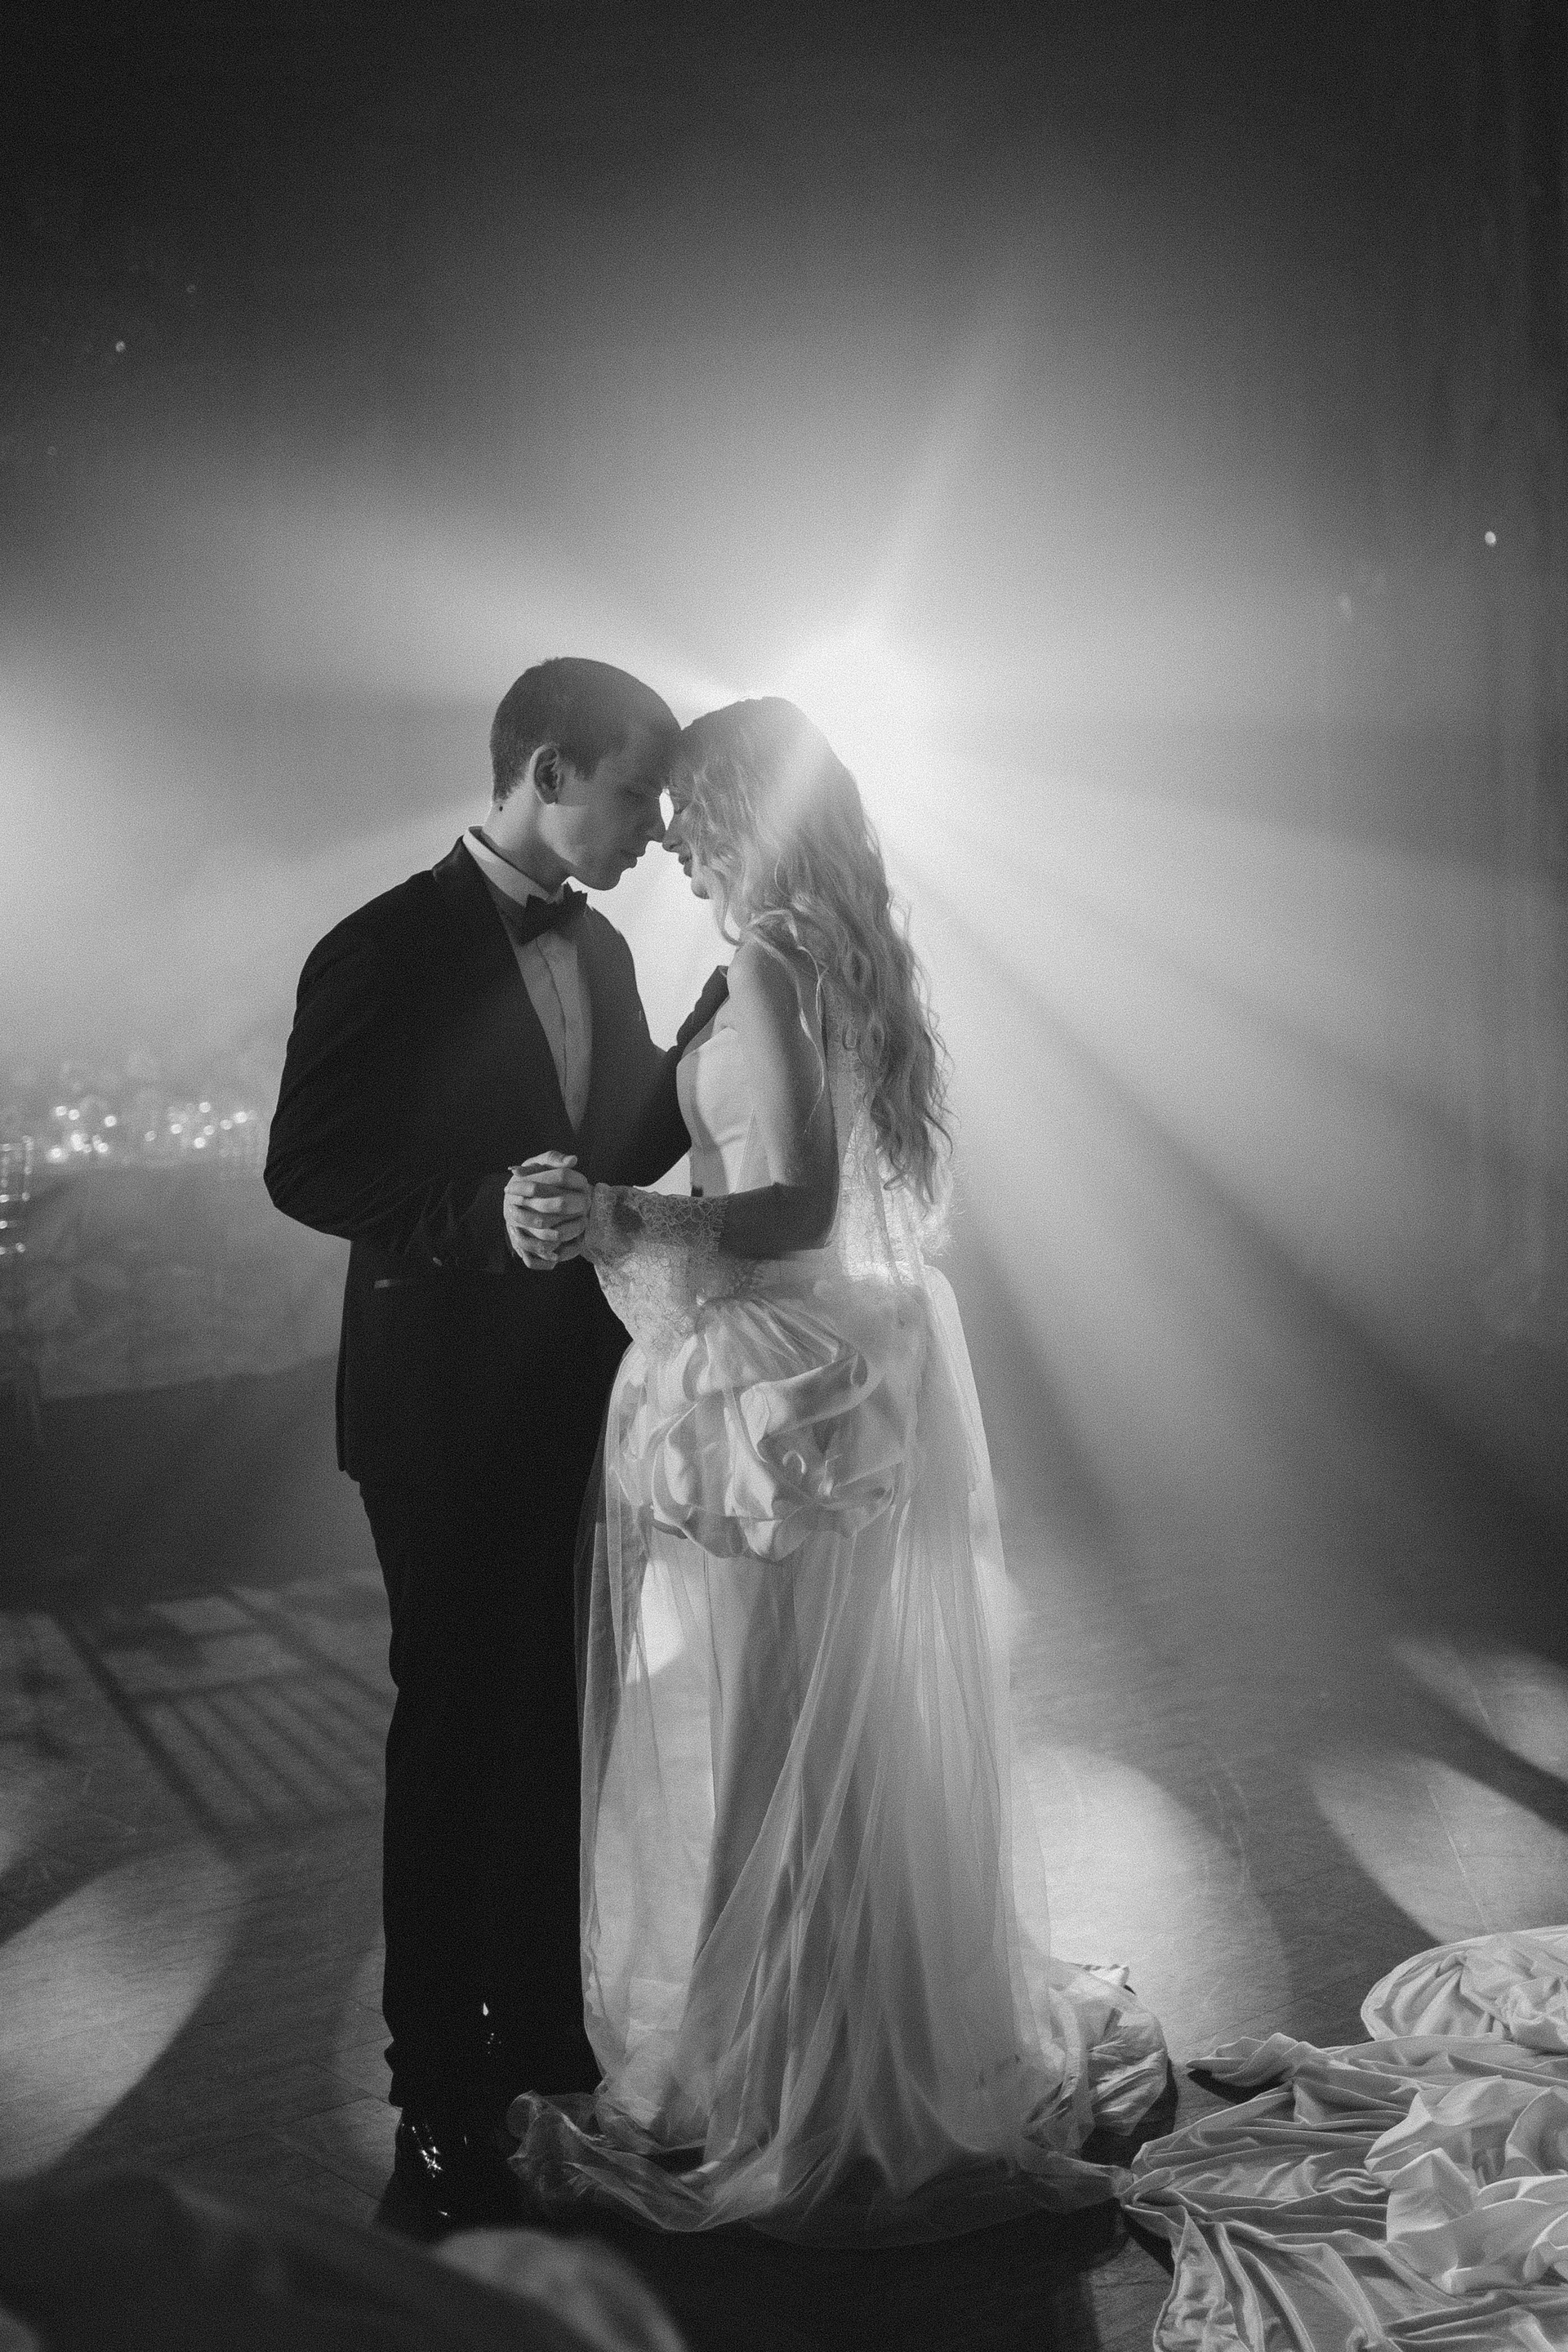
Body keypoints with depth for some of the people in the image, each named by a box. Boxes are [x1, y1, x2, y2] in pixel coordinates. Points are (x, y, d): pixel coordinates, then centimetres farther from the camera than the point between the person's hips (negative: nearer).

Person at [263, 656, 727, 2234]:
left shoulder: (597, 948, 7)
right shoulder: (386, 953, -15)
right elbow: (304, 1171, -15)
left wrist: (710, 1034, -3)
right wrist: (489, 1212, -30)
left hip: (584, 1404, 7)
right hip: (452, 1417, -7)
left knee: (562, 1728, 17)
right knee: (456, 1736, 5)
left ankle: (543, 2019, 36)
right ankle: (438, 2097, 20)